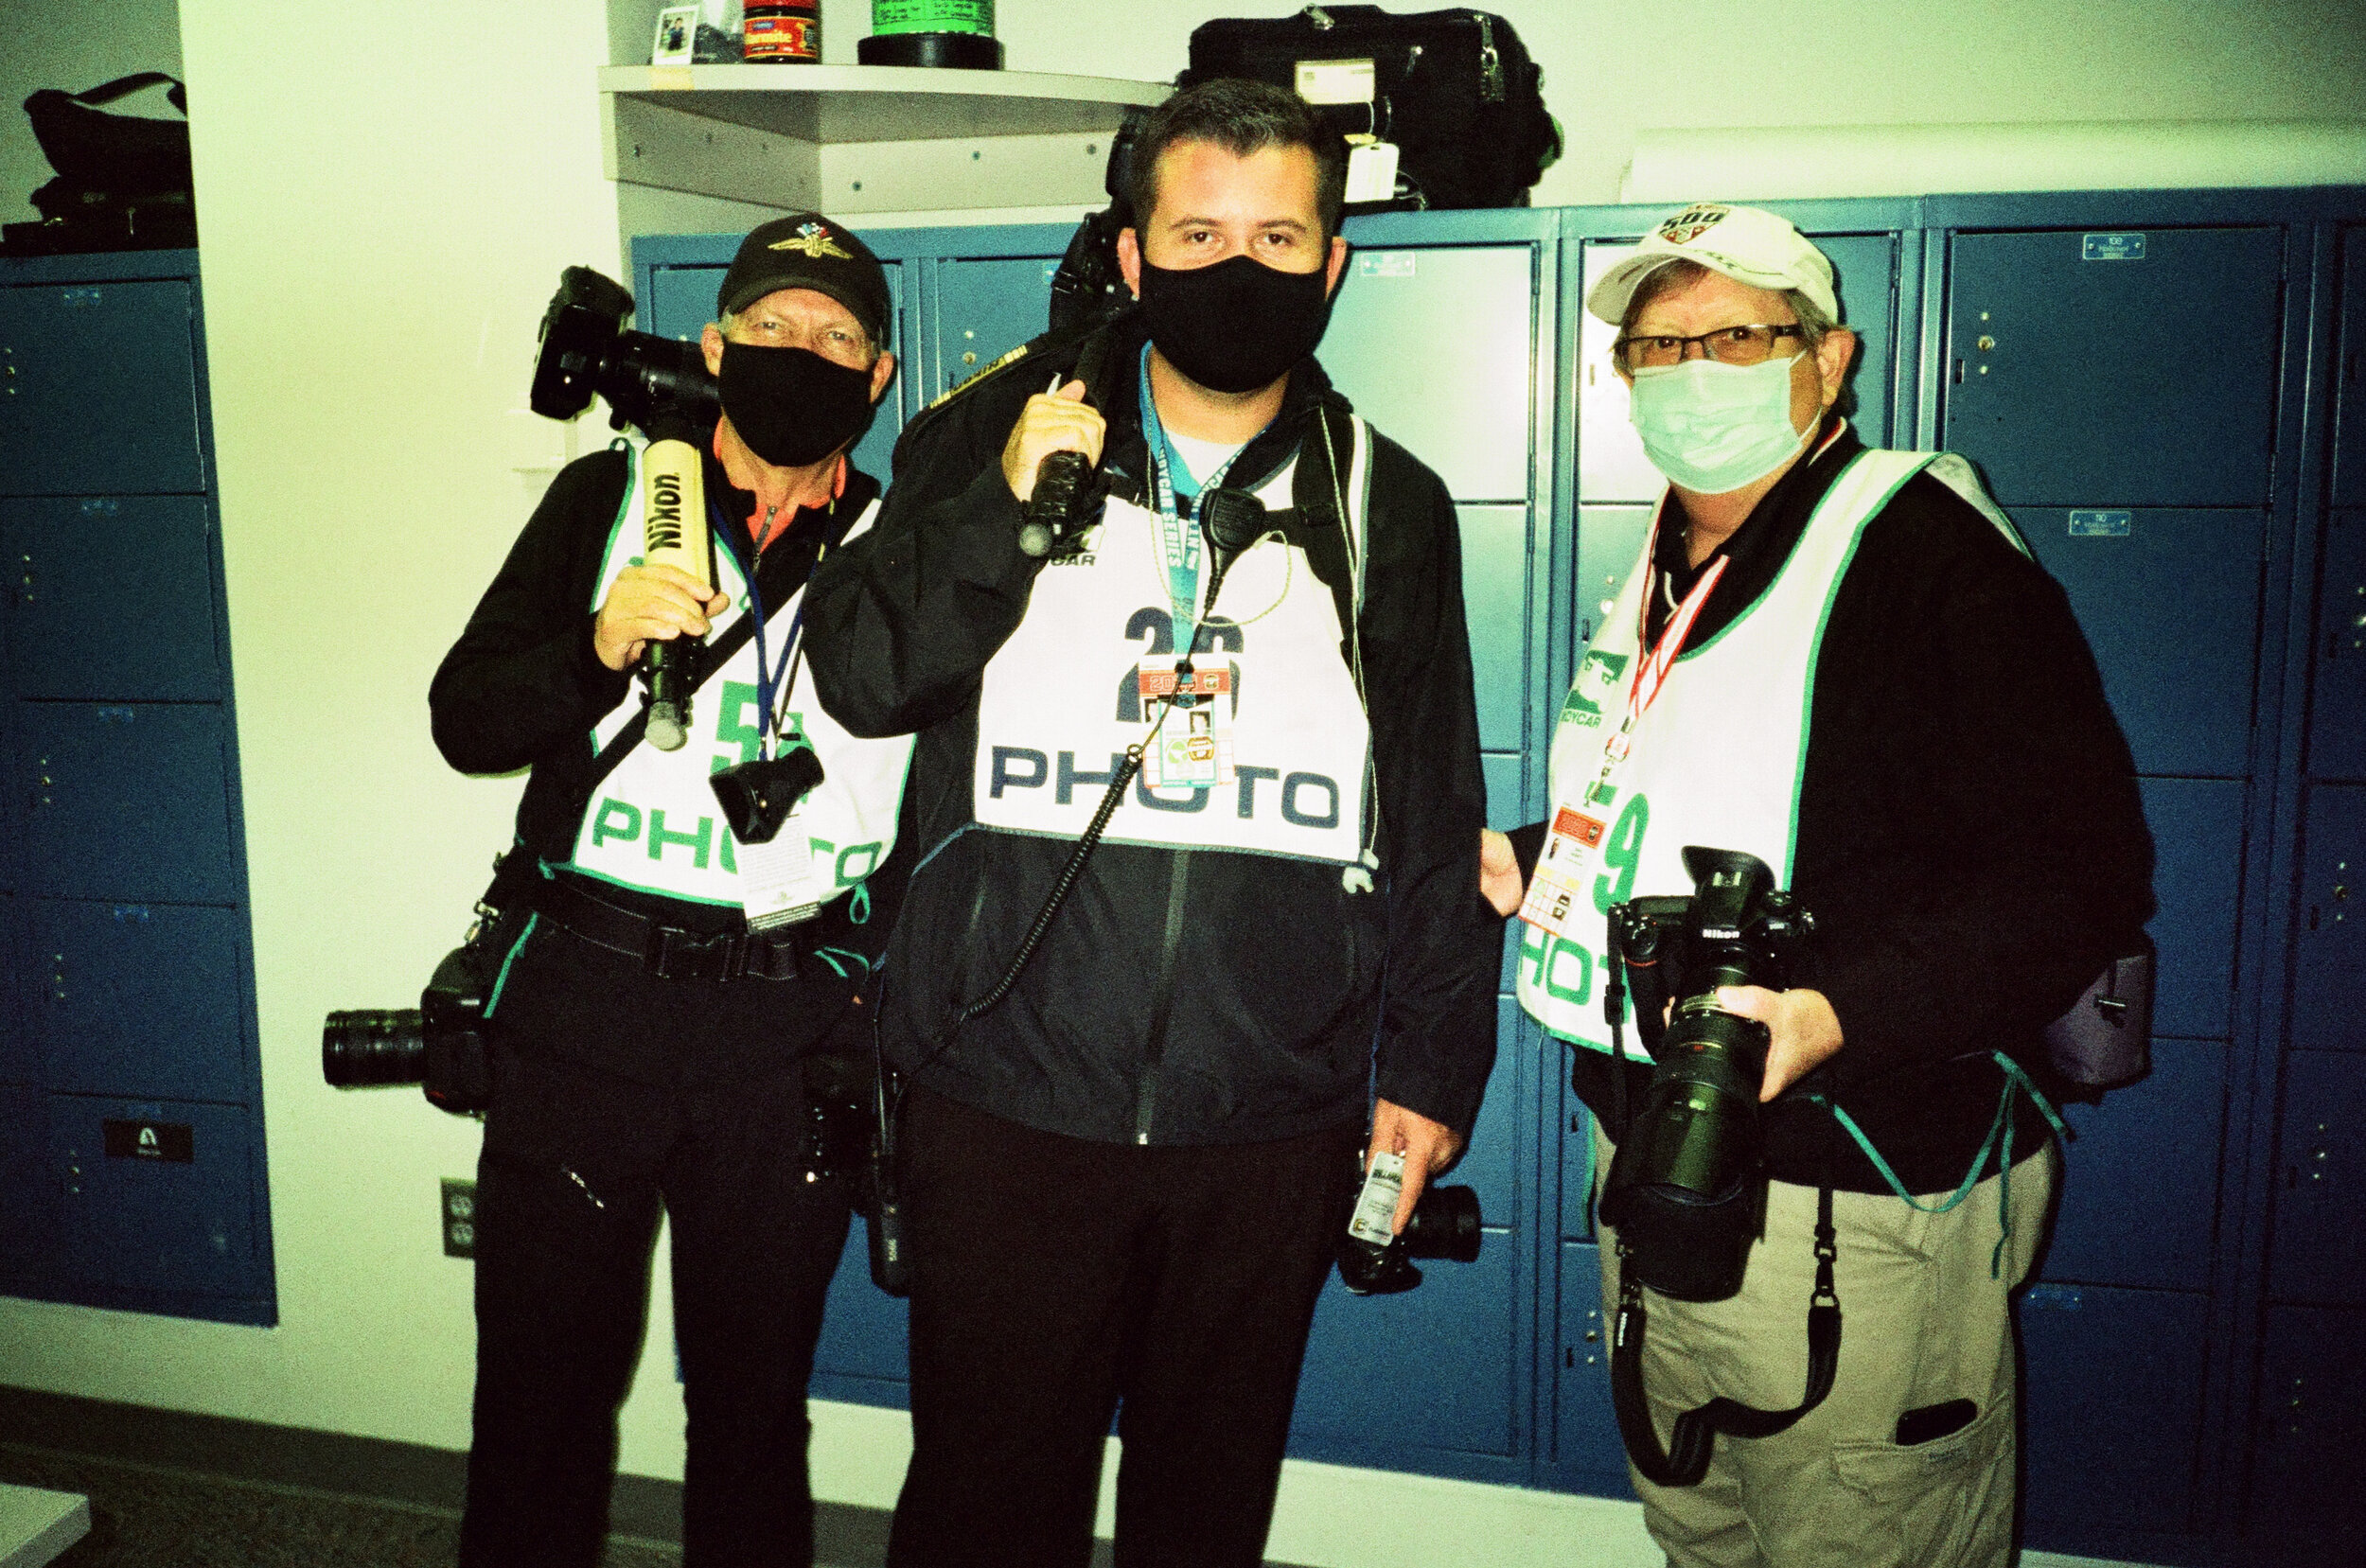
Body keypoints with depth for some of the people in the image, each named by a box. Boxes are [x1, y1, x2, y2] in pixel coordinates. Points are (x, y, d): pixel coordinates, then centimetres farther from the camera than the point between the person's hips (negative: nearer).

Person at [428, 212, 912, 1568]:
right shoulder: (609, 498, 6)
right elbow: (465, 719, 2)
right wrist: (599, 648, -16)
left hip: (791, 1018, 0)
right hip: (583, 995, 0)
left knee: (756, 1392, 14)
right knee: (543, 1380, 11)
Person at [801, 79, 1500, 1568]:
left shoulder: (1389, 507, 7)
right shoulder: (997, 436, 5)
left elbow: (1436, 819, 10)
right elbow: (860, 677, -1)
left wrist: (1434, 1062, 8)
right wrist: (1006, 507, -14)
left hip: (1273, 1119, 2)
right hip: (1008, 1094, -1)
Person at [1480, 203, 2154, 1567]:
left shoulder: (1926, 550, -16)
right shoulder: (1670, 568, 12)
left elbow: (2075, 870, -23)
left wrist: (1832, 1019, -34)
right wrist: (1524, 866, 13)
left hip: (1847, 1202, -8)